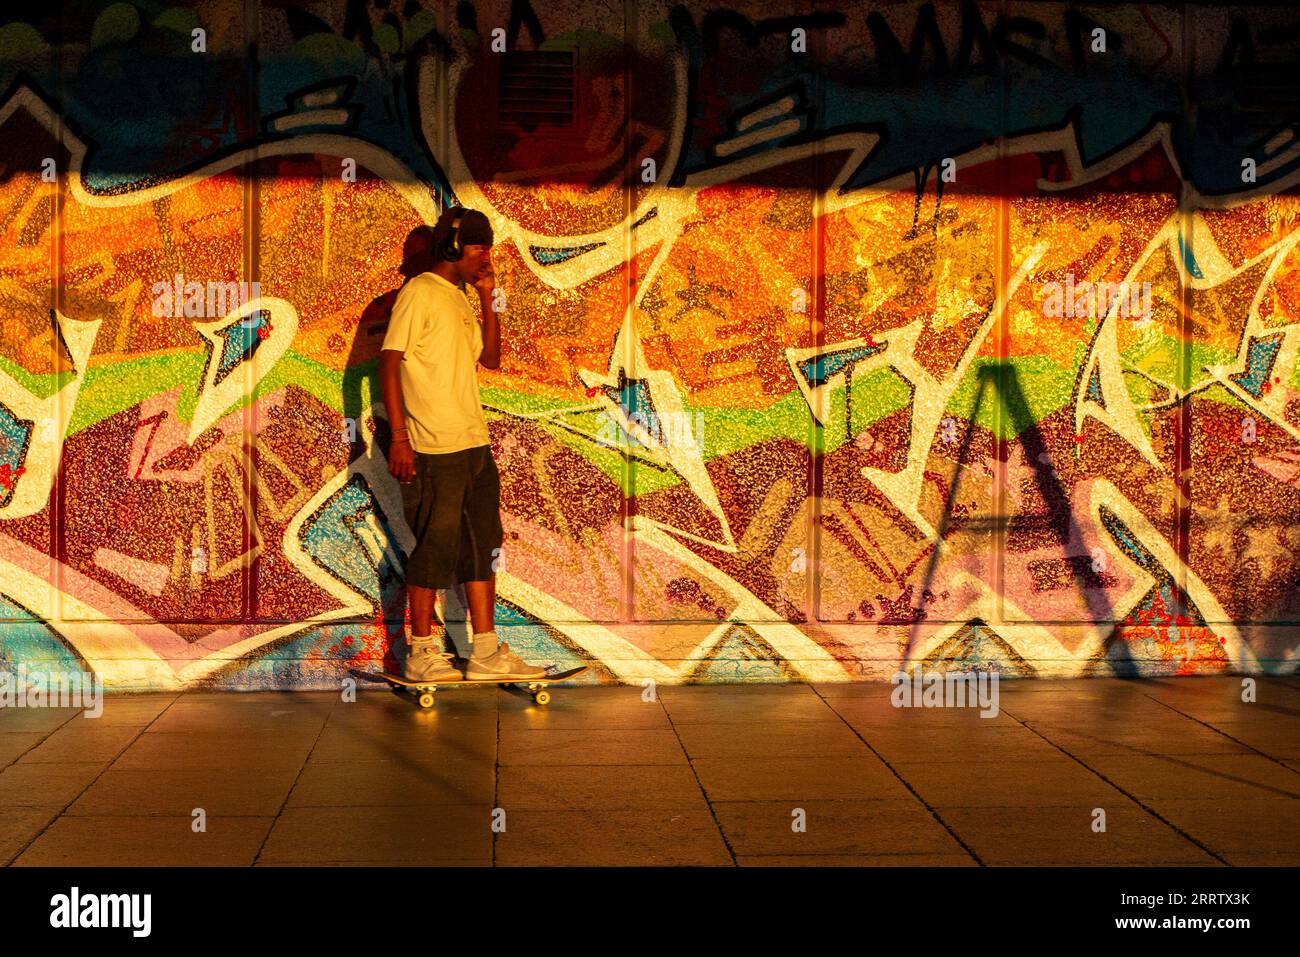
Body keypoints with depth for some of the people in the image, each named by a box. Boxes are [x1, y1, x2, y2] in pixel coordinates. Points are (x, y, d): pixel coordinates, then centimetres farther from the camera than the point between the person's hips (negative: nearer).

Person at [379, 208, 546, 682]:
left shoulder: (459, 299, 17)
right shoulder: (419, 293, -7)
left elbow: (491, 359, 16)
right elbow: (390, 362, -12)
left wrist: (487, 300, 5)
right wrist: (398, 436, -17)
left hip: (475, 446, 8)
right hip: (435, 448, -8)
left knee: (482, 546, 9)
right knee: (435, 548, -2)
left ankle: (486, 652, 15)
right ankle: (421, 654, 8)